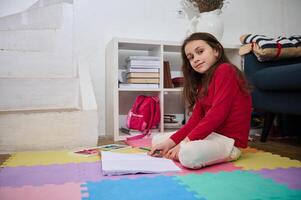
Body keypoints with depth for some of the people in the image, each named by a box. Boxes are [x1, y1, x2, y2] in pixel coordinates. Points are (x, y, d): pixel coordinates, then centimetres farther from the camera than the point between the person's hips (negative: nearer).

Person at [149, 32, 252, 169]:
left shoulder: (225, 70, -13)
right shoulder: (203, 81, 14)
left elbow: (217, 114, -22)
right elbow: (196, 119, 5)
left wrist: (184, 143, -20)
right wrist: (170, 142, -6)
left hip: (229, 140, -8)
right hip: (210, 133, 9)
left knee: (188, 155, -36)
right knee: (157, 140, 10)